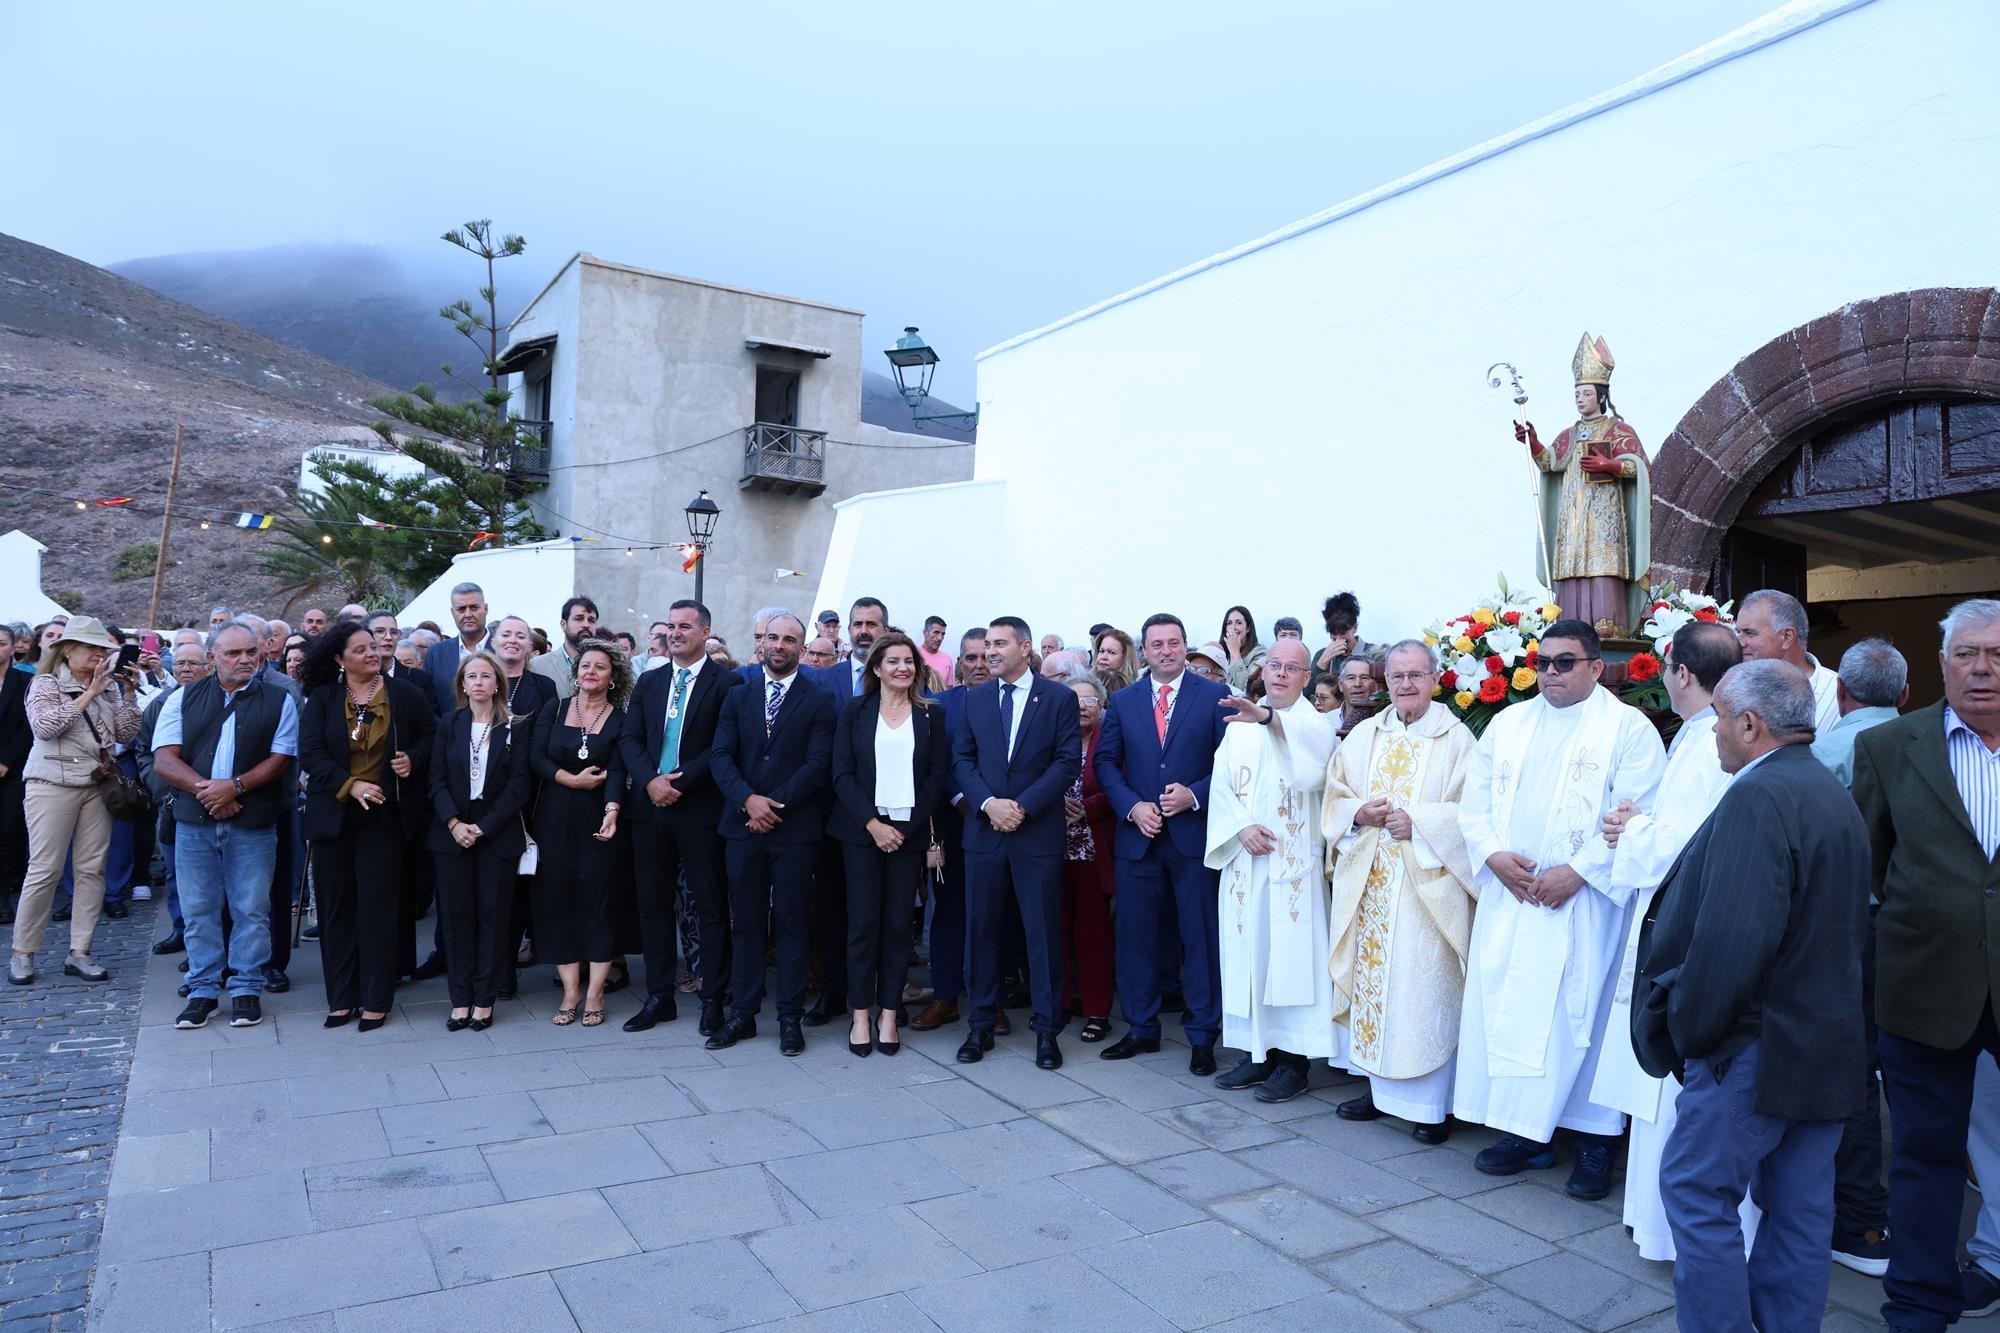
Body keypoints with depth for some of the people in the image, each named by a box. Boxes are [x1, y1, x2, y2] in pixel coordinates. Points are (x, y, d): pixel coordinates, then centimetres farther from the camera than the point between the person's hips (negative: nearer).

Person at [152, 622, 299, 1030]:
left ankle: (246, 989, 14)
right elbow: (164, 759, 0)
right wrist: (205, 789, -15)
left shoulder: (279, 701, 3)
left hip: (254, 824, -1)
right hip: (194, 821, 2)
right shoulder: (183, 699, 7)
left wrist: (235, 786, -16)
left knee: (251, 910, 3)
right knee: (197, 910, 8)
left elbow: (280, 760, -3)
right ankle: (202, 990, 20)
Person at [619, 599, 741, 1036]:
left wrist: (680, 782, -16)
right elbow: (631, 739, 8)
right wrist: (650, 780, -9)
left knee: (711, 908, 2)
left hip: (700, 808, -5)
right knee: (653, 906, 11)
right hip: (651, 806, 5)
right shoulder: (649, 682, 13)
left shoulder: (726, 683, -4)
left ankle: (713, 1000, 11)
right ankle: (659, 998, 21)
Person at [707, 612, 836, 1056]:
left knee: (792, 922, 3)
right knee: (745, 922, 8)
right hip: (743, 824, 3)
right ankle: (742, 1014, 16)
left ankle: (791, 1018, 11)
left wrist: (774, 804, -13)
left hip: (795, 828, -3)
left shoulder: (819, 699, 1)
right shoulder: (739, 696, 11)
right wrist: (748, 799, -14)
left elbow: (818, 765, -8)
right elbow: (721, 756, 2)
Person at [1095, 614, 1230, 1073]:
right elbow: (1105, 762, 7)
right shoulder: (1122, 701, 8)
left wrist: (1195, 795, -16)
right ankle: (1141, 1029, 24)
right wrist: (1132, 806, -7)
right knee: (1136, 936, 9)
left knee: (1201, 938, 4)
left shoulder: (1215, 696, 0)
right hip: (1138, 836, 3)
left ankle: (1202, 1037, 16)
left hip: (1194, 834, -3)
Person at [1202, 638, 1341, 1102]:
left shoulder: (1312, 723, 0)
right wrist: (1242, 826, -11)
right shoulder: (1240, 723, 12)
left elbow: (1315, 740, -25)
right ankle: (1256, 1051, 17)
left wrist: (1267, 717, -44)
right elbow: (1222, 782, 6)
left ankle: (1293, 1059, 7)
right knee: (1247, 953, 7)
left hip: (1294, 860, -4)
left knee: (1291, 954, -3)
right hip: (1244, 857, 4)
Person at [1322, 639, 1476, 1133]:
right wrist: (1360, 813, -8)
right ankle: (1379, 1086, 21)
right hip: (1367, 879, 4)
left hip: (1428, 883, -4)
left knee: (1426, 986, -3)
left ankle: (1434, 1103, 7)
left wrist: (1418, 822, -17)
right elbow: (1334, 797, 12)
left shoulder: (1456, 739, -1)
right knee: (1371, 979, 8)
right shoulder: (1363, 736, 11)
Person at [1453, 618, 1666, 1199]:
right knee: (1506, 1007, 6)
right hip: (1508, 895, 5)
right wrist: (1493, 855, -5)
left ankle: (1594, 1141, 13)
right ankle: (1523, 1130, 18)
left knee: (1580, 1013, -1)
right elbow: (1475, 799, 12)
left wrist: (1577, 872, -16)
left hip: (1584, 902, -5)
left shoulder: (1628, 728, -2)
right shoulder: (1508, 722, 13)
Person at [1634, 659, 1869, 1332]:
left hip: (1755, 1049, -10)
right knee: (1800, 1208, 16)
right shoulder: (1835, 795, 11)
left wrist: (1689, 1029, -15)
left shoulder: (1758, 797, -21)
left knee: (1698, 1192, 2)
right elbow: (1843, 927, 17)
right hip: (1828, 1047, 10)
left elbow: (1731, 938, -28)